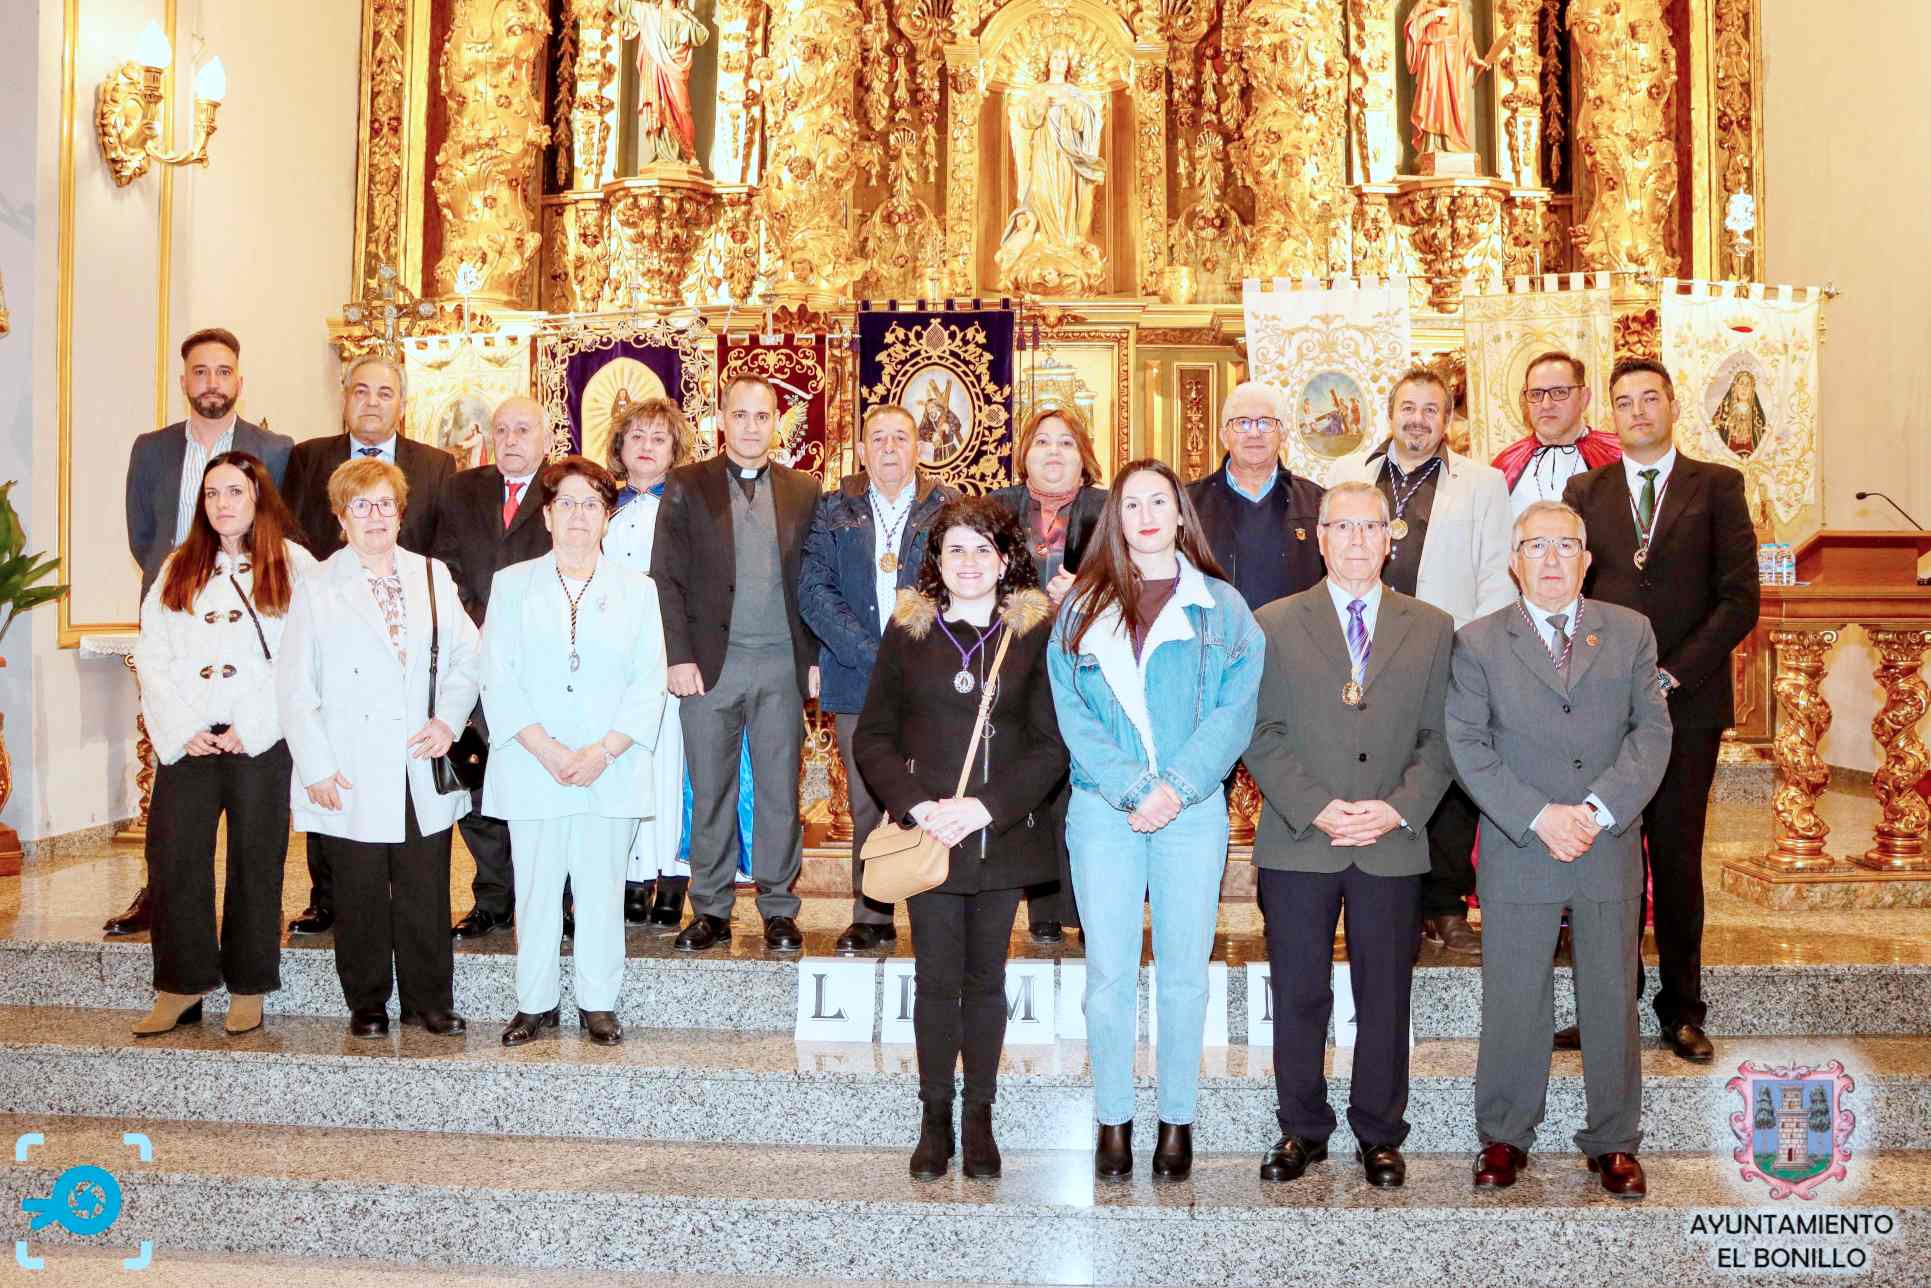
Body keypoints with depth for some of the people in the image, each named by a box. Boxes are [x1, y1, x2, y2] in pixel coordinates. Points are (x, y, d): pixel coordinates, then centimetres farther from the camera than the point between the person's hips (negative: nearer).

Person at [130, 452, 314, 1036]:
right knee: (173, 857, 1)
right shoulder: (178, 569, 14)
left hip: (260, 741, -3)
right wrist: (181, 730, -5)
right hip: (186, 740, 3)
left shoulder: (293, 566, 3)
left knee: (256, 860, 3)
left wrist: (249, 727, -10)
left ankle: (248, 987, 14)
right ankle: (181, 985, 13)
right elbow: (152, 654, 8)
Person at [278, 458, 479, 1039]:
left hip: (423, 767, 2)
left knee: (427, 891, 5)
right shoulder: (318, 588, 2)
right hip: (354, 777, -2)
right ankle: (367, 1004, 20)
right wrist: (316, 767, -7)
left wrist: (449, 718, -6)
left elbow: (466, 657, 10)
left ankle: (429, 1001, 17)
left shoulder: (433, 576, 11)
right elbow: (295, 687, -1)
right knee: (361, 894, 6)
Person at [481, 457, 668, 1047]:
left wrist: (602, 752, -10)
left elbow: (648, 685, 3)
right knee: (535, 888, 4)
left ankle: (598, 1004, 14)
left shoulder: (637, 589, 9)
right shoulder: (512, 584, 9)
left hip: (611, 771, 0)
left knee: (601, 887, 3)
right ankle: (535, 1003, 16)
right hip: (531, 770, 0)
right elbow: (499, 681, 1)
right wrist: (548, 751, -11)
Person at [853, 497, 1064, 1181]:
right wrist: (918, 806, -11)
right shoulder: (908, 629, 4)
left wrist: (985, 807, -14)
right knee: (937, 980, 4)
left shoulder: (1036, 632, 0)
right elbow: (872, 737, 3)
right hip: (926, 836, 0)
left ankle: (979, 1118, 22)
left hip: (1002, 836, 0)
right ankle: (935, 1119, 18)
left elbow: (1052, 744, -4)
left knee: (986, 981, 9)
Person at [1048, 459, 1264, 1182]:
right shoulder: (1083, 606, 8)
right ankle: (1114, 1119, 15)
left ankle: (1178, 1121, 16)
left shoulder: (1220, 606, 7)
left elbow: (1235, 709, -1)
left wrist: (1178, 785, -13)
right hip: (1103, 808, 0)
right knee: (1109, 973, 3)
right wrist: (1131, 790, -11)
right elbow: (1073, 713, 0)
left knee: (1185, 973, 5)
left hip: (1193, 807, 0)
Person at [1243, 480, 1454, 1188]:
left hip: (1393, 847, 1)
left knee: (1386, 997, 8)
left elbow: (1439, 739, 6)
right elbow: (1262, 736, -1)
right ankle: (1302, 1129, 22)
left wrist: (1398, 808, -10)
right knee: (1298, 995, 7)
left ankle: (1379, 1134, 24)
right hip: (1298, 844, -1)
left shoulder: (1432, 628, 9)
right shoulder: (1273, 625, 4)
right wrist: (1317, 808, -12)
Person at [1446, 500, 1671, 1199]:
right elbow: (1469, 746, -5)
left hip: (1610, 848, 2)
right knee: (1513, 1001, 5)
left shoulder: (1629, 632, 6)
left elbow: (1651, 728, 0)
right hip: (1517, 853, -1)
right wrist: (1538, 817, -15)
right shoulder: (1478, 643, 1)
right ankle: (1504, 1136, 21)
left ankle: (1613, 1140, 25)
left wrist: (1599, 810, -14)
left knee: (1611, 999, 10)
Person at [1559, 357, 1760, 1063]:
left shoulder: (1717, 487, 5)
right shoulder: (1585, 491, 12)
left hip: (1688, 702, -1)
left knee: (1677, 856, 4)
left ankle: (1681, 1007, 16)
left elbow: (1741, 598, -1)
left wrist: (1673, 674, -10)